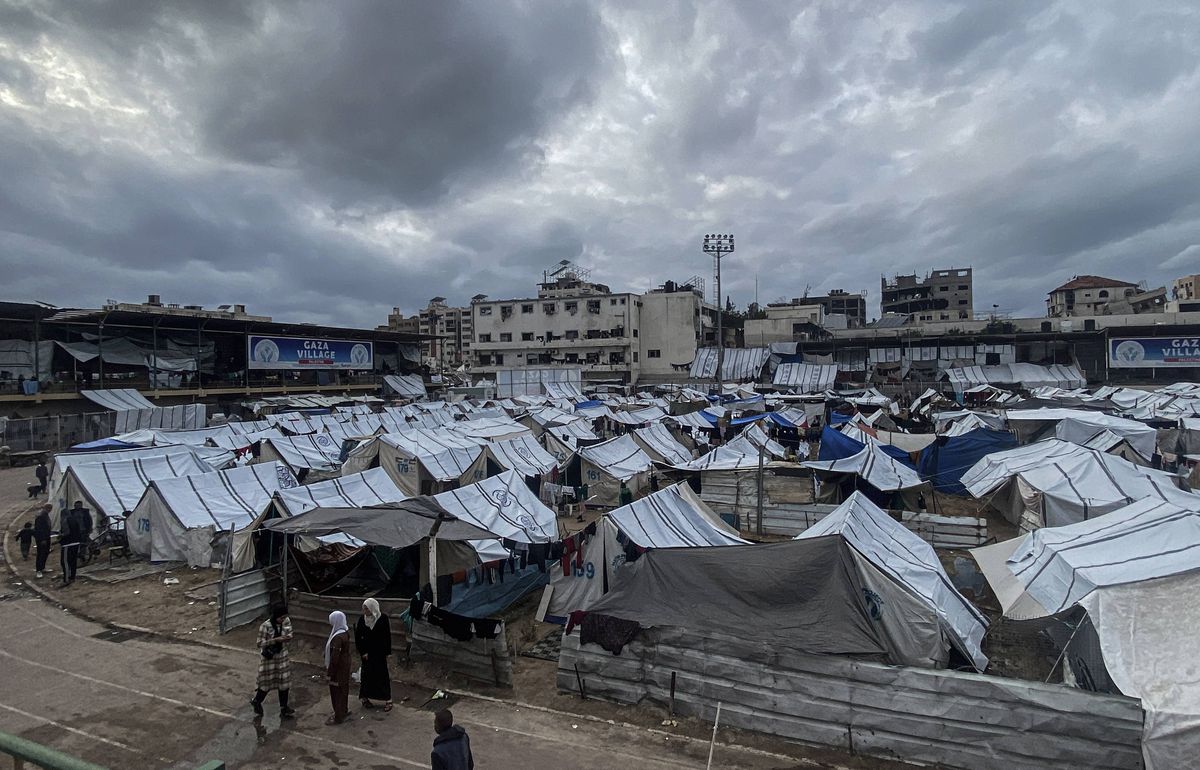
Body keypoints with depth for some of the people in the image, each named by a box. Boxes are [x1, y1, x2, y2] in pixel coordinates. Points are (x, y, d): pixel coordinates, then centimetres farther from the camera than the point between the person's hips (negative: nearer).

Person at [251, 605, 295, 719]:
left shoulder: (287, 621, -9)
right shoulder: (265, 626, -23)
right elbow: (260, 643, -18)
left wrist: (288, 637, -20)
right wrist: (275, 640, -29)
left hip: (282, 657, 4)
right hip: (269, 658, -4)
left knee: (284, 682, 11)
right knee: (266, 682, 13)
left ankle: (284, 708, 27)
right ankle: (256, 701, 43)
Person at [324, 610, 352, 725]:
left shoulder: (338, 637, -29)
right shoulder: (345, 632, 0)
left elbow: (335, 657, -25)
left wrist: (329, 673, -16)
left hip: (338, 668, -9)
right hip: (344, 667, 9)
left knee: (336, 691, 6)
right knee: (343, 689, 22)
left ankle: (338, 717, 18)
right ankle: (344, 711, 37)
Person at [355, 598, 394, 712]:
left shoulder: (383, 618, -12)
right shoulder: (362, 619, -5)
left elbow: (387, 637, -7)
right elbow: (358, 637, 1)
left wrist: (387, 653, -7)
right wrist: (363, 652, -5)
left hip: (380, 653, -2)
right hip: (367, 653, 2)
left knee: (382, 675, 2)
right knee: (367, 674, 10)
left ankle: (388, 700, 12)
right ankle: (365, 698, 27)